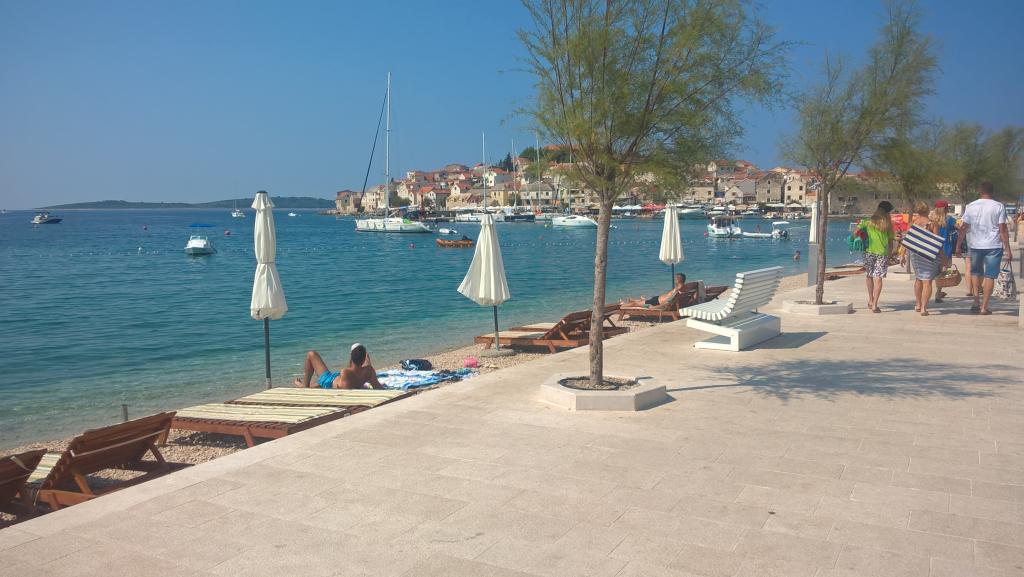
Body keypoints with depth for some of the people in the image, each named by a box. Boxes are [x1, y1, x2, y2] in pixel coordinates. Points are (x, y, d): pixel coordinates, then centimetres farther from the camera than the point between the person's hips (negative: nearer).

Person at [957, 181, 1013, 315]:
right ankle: (984, 307, 2)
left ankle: (976, 302, 8)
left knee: (976, 272, 21)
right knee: (990, 276, 4)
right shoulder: (999, 206, -5)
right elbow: (1003, 230, -7)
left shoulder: (970, 206, 1)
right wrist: (1008, 249, -3)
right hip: (993, 246, -2)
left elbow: (964, 228, 2)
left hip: (975, 245, 2)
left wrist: (959, 245, 11)